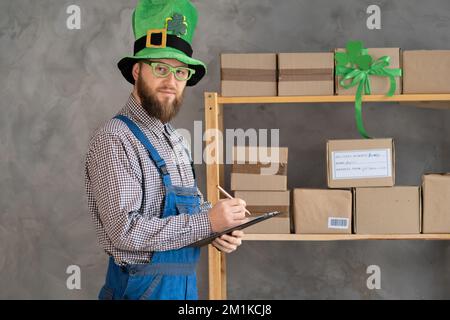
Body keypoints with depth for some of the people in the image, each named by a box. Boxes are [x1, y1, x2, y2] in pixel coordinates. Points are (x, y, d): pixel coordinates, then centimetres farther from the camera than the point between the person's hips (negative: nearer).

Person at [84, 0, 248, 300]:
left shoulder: (175, 138, 9)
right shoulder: (115, 139, -18)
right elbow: (125, 229, -24)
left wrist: (221, 227, -3)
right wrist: (207, 222, -23)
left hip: (185, 281, 8)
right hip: (144, 285, -8)